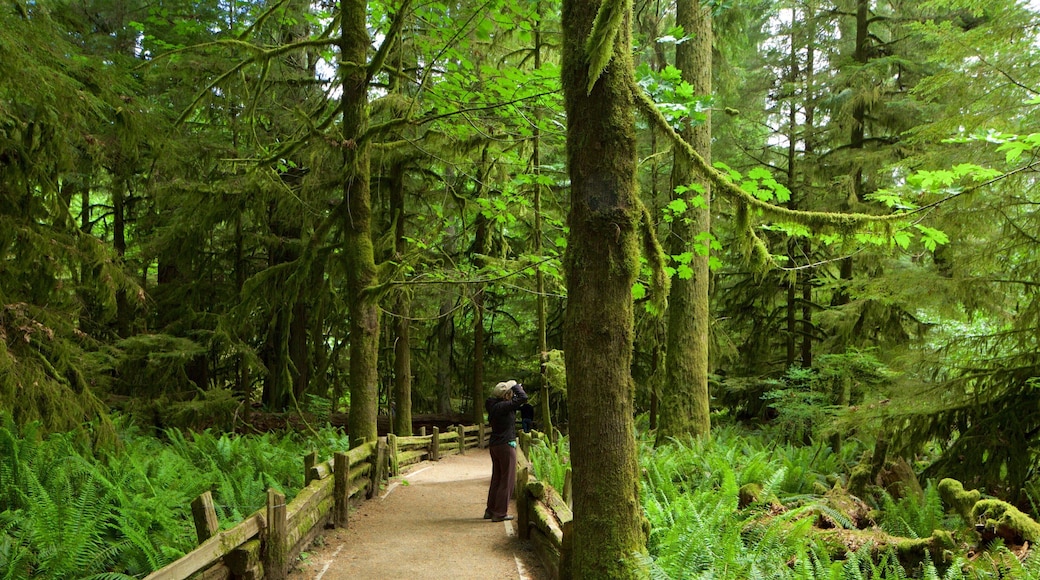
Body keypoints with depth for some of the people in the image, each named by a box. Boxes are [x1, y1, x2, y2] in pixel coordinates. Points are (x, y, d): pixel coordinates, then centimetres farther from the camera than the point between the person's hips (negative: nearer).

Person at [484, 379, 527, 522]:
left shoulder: (494, 406, 7)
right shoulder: (503, 407, -20)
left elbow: (515, 403, 25)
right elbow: (523, 398, -24)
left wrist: (516, 389, 12)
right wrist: (516, 387, -8)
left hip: (494, 445, 9)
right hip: (506, 445, -9)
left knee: (496, 478, 17)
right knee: (507, 480, 0)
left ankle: (490, 510, 24)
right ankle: (500, 513, 2)